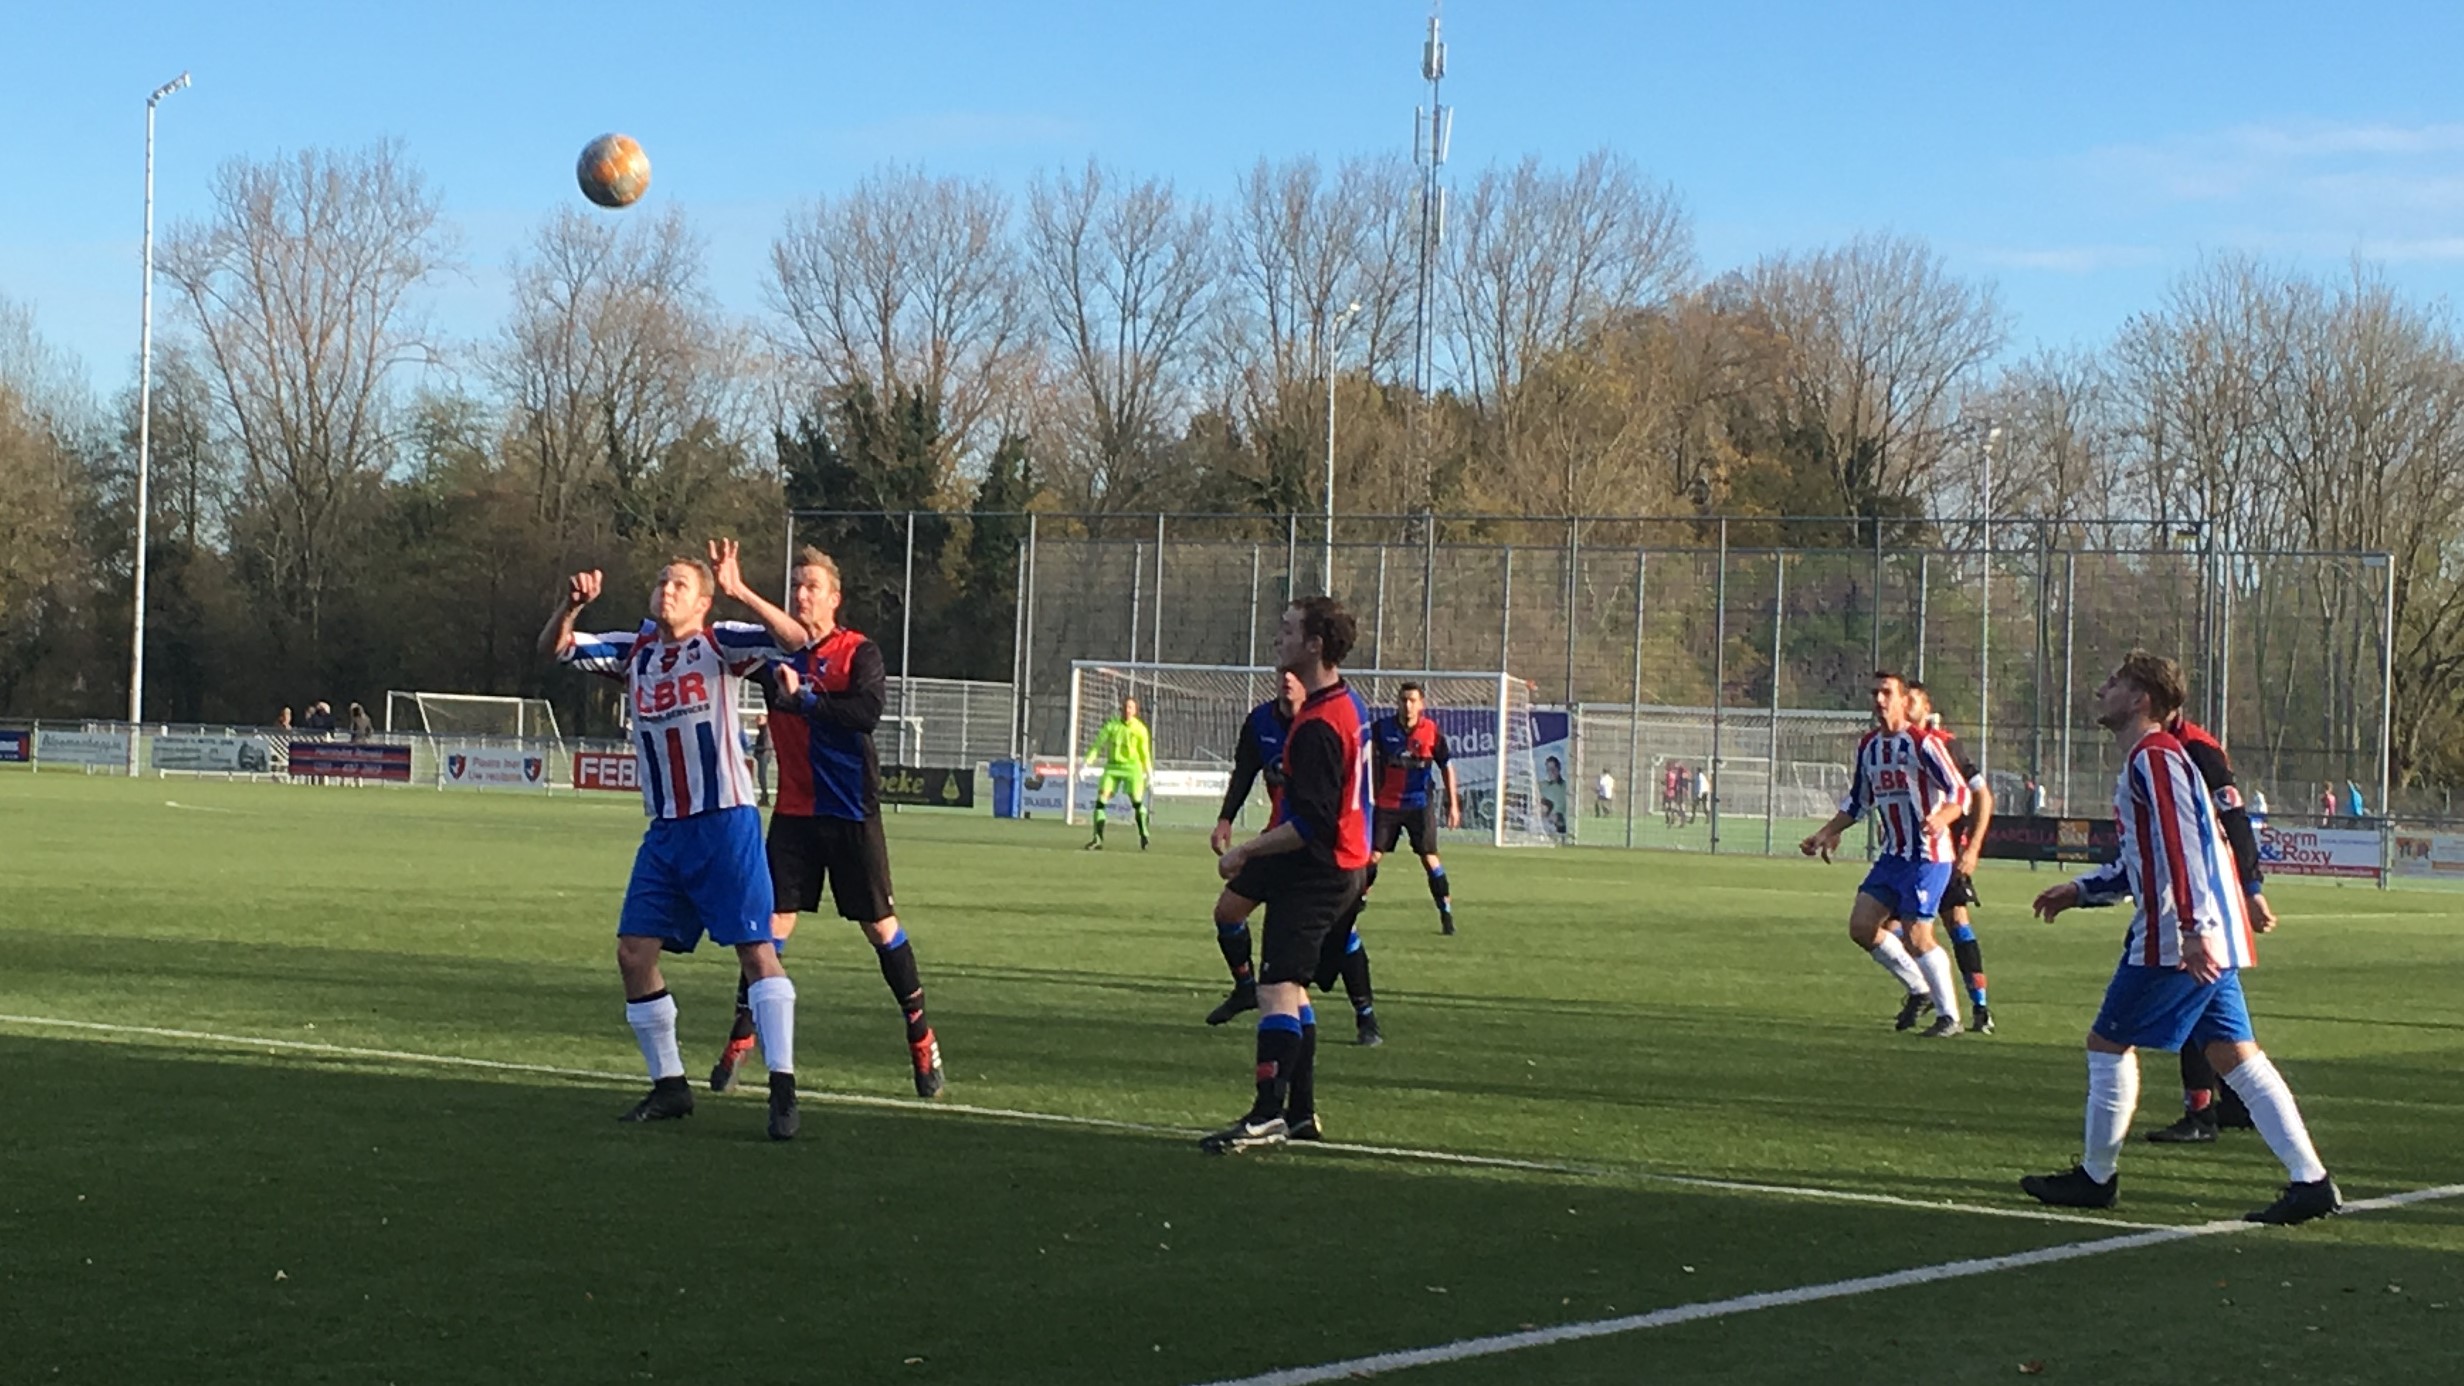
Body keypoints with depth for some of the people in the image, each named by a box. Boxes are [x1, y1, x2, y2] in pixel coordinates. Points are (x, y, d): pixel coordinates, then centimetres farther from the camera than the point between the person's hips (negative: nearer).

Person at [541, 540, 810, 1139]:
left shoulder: (719, 644, -6)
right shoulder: (633, 651, 9)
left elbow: (794, 639, -20)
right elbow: (554, 649, 6)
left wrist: (739, 591, -32)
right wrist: (572, 605, -14)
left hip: (724, 823, -6)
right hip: (665, 830, 6)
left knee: (755, 948, -12)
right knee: (634, 952, 3)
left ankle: (783, 1089, -13)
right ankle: (669, 1085, 16)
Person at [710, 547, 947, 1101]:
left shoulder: (858, 653, -6)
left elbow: (868, 711, -21)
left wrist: (803, 699, -23)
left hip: (851, 811, -3)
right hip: (793, 811, 3)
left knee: (880, 925, 3)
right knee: (773, 920, -2)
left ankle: (921, 1036, 15)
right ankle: (740, 1039, 5)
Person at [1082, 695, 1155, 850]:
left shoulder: (1140, 729, -2)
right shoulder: (1112, 725, 0)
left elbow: (1145, 754, 5)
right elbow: (1098, 744, 0)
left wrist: (1149, 774, 4)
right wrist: (1087, 763, -9)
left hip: (1132, 766, -2)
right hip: (1112, 766, 2)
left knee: (1137, 801, -12)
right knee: (1100, 800, -9)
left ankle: (1144, 836, 7)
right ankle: (1098, 839, -6)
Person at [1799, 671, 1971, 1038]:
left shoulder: (1922, 744, -13)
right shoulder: (1868, 746, 10)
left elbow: (1960, 792, -17)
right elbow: (1858, 801, 24)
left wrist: (1939, 820, -36)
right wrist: (1825, 833, 20)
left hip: (1927, 856, -8)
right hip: (1893, 854, 8)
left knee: (1917, 936, -13)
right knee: (1861, 925, 2)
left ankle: (1949, 1016, 2)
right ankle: (1919, 989, 19)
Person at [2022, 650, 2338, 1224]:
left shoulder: (2153, 758, -11)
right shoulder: (2149, 759, 21)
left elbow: (2182, 844, -22)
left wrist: (2192, 928, -29)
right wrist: (2082, 889, 29)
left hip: (2173, 941, -10)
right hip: (2210, 942, 10)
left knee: (2108, 1043, 2)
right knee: (2234, 1052, 5)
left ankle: (2096, 1177, 10)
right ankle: (2310, 1180, -1)